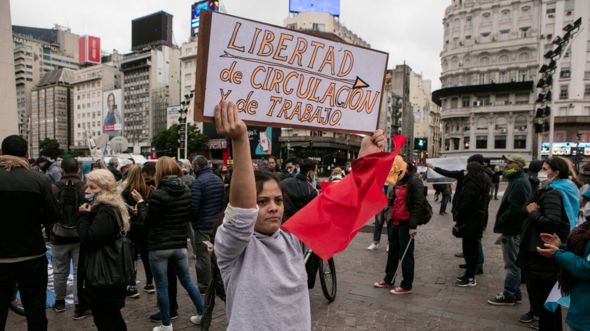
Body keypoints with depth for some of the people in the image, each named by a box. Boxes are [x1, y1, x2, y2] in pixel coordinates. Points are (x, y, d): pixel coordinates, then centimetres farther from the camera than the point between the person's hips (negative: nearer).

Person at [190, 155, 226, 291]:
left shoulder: (197, 182, -17)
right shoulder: (219, 180, 6)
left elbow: (193, 207, -19)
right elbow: (223, 202, 12)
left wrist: (191, 219, -1)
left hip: (202, 225, -7)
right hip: (217, 223, 7)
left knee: (203, 255, 2)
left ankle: (204, 285, 12)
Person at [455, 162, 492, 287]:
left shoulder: (470, 185, -18)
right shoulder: (484, 185, 11)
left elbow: (464, 206, -20)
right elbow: (485, 203, 16)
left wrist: (459, 221, -12)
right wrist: (483, 221, 20)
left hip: (470, 221, -9)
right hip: (480, 219, 9)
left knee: (469, 248, -2)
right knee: (474, 247, 15)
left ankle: (470, 278, 4)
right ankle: (470, 275, 24)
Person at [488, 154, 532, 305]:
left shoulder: (519, 183, -19)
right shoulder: (517, 180, 15)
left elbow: (514, 209, -26)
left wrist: (500, 222, -15)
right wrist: (501, 222, 13)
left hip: (512, 229, -11)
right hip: (513, 228, 11)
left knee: (512, 263, -1)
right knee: (513, 262, 17)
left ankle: (509, 295, 9)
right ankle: (514, 293, 28)